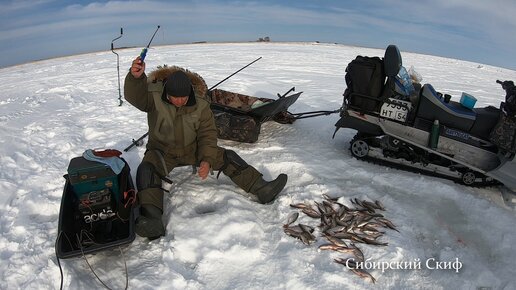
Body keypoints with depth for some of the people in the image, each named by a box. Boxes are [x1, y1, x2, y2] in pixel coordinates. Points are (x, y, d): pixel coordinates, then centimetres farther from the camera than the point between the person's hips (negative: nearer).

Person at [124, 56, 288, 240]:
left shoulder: (201, 106, -10)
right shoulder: (155, 97, -15)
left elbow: (207, 135, -7)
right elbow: (135, 95, -34)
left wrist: (207, 160, -22)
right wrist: (136, 77, -57)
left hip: (192, 150, 2)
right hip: (162, 152, -2)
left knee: (228, 157, -13)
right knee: (146, 170, -33)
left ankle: (261, 189, -15)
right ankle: (152, 219, -48)